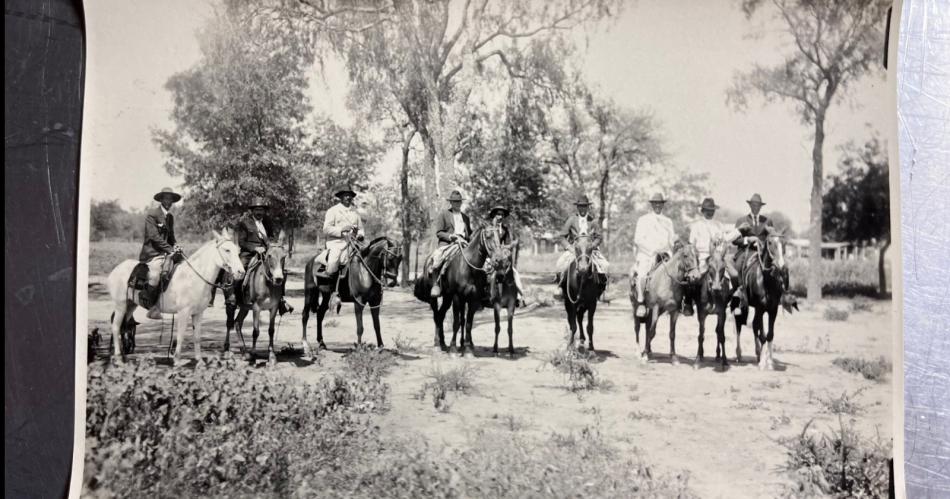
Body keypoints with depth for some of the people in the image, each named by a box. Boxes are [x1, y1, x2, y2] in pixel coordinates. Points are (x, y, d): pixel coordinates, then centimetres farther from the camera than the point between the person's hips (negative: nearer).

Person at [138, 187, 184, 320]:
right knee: (155, 275, -29)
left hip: (166, 253, 8)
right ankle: (152, 307, -17)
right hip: (152, 253, -8)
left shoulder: (170, 217, 19)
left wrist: (176, 246, 1)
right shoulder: (151, 214, -4)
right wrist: (170, 249, -18)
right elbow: (154, 236, -13)